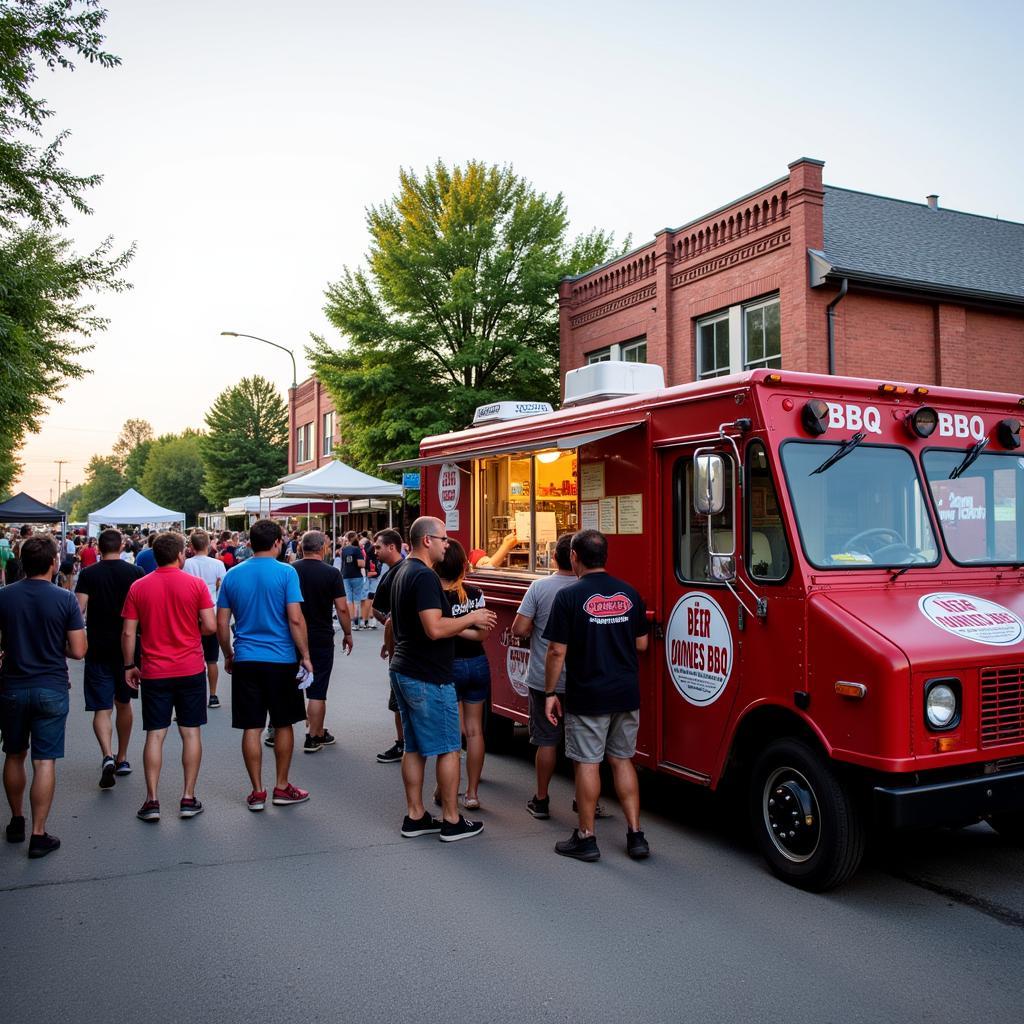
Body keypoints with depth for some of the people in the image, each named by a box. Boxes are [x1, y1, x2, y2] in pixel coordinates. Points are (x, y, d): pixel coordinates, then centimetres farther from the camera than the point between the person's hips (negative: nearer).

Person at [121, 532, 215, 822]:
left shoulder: (138, 587, -1)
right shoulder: (196, 584, -6)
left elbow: (128, 632, -1)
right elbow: (210, 626, -8)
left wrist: (129, 666, 10)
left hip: (154, 671, 1)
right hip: (191, 669, -1)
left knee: (155, 735, 7)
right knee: (191, 733, 7)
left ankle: (152, 801, 8)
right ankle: (188, 798, 11)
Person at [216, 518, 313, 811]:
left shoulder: (233, 575, 4)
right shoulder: (286, 572, -8)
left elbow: (221, 624, 6)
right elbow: (295, 619, -13)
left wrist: (228, 656, 19)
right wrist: (305, 656, -4)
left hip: (245, 661, 3)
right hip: (282, 659, -2)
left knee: (251, 727, 7)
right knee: (283, 724, 11)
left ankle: (257, 792, 13)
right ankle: (282, 787, 20)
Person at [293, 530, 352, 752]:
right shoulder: (331, 573, -10)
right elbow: (342, 609, -10)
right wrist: (348, 634, 3)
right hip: (321, 638, -3)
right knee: (317, 690, 4)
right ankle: (314, 737, 10)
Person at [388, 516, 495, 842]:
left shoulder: (403, 572, 12)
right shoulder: (425, 576, -20)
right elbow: (435, 629, -27)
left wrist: (467, 624, 15)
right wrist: (471, 618, -13)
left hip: (403, 672, 10)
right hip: (428, 678, -10)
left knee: (414, 747, 14)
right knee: (448, 748, 2)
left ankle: (415, 817, 21)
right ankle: (452, 821, 10)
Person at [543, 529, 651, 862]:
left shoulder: (569, 596, -12)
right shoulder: (629, 593, 3)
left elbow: (557, 651, -12)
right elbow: (641, 643, 10)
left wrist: (550, 693, -3)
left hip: (588, 696, -5)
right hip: (626, 694, 5)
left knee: (587, 763, 4)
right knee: (622, 760, 14)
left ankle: (586, 838, 13)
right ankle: (635, 835, 16)